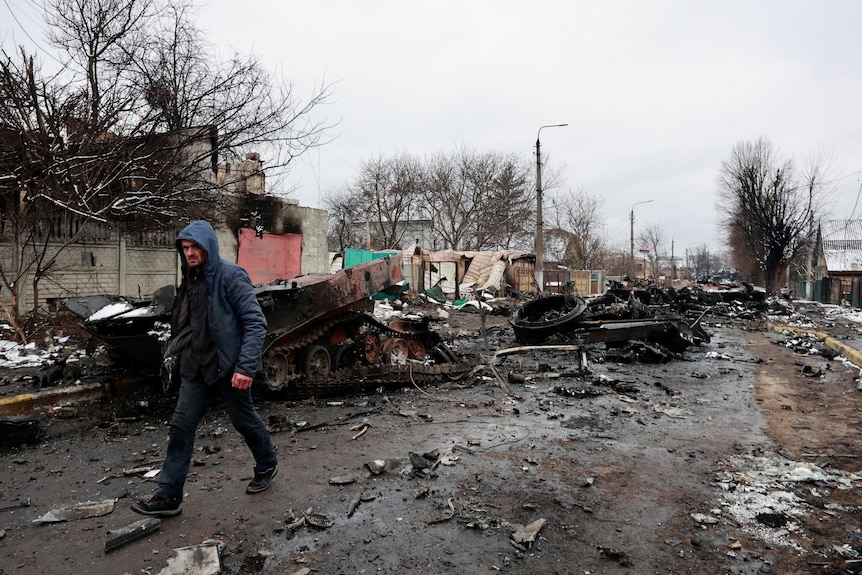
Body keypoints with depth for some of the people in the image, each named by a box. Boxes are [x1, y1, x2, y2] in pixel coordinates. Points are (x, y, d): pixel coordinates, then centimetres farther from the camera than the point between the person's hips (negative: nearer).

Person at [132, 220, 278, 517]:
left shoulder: (231, 276, -15)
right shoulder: (191, 279, 8)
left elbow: (255, 322, -18)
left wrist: (246, 366, -23)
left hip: (228, 367, -6)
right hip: (196, 368, 6)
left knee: (245, 421, 12)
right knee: (181, 427, 3)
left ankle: (267, 465, 38)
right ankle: (168, 496, 14)